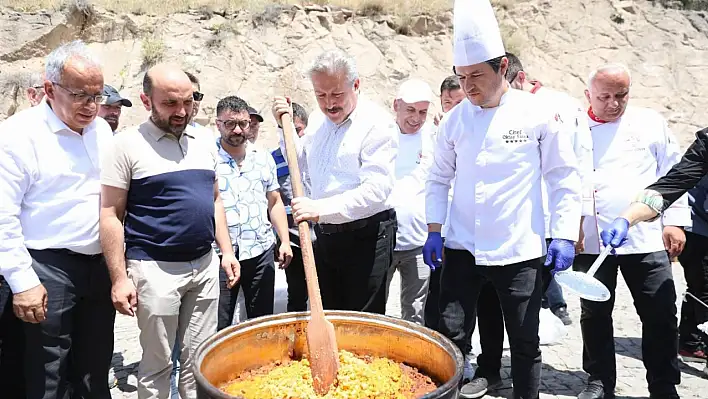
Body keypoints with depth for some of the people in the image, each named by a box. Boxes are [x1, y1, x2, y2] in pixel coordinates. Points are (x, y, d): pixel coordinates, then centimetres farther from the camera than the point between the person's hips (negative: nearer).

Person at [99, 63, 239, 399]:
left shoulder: (203, 143, 10)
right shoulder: (128, 145, -7)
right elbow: (111, 214, -8)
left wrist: (226, 251, 10)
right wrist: (119, 278, -11)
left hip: (205, 265, 5)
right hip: (156, 270, -4)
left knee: (199, 360, 12)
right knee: (157, 364, 7)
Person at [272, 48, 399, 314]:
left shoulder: (377, 123, -14)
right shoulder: (317, 122, 10)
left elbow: (376, 188, -25)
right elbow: (302, 164, 27)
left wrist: (322, 208, -33)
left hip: (366, 236, -7)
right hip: (325, 235, 7)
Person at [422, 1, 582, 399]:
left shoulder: (540, 114, -6)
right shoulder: (455, 119, 2)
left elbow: (564, 176, -2)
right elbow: (440, 177, 9)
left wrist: (564, 236, -6)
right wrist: (434, 230, 4)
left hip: (520, 250, -2)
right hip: (462, 247, 2)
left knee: (525, 341, 9)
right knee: (451, 332, 5)